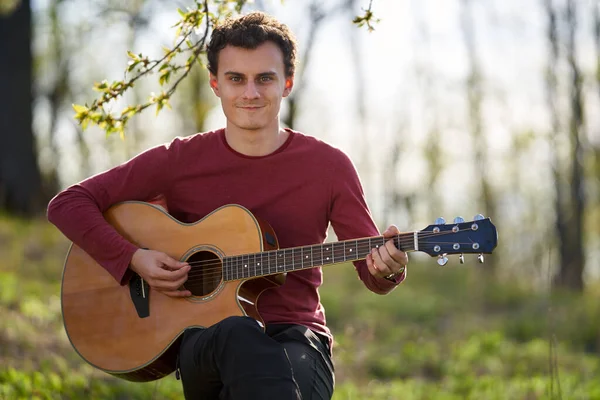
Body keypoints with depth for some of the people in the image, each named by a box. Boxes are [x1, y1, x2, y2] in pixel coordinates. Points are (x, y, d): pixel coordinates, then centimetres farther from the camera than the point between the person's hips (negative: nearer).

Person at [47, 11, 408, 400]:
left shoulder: (328, 166, 6)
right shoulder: (180, 161, 5)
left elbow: (372, 272, 8)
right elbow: (67, 204, 6)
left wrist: (387, 269, -17)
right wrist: (134, 258, -8)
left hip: (295, 337, 0)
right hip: (203, 337, 1)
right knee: (239, 334, -39)